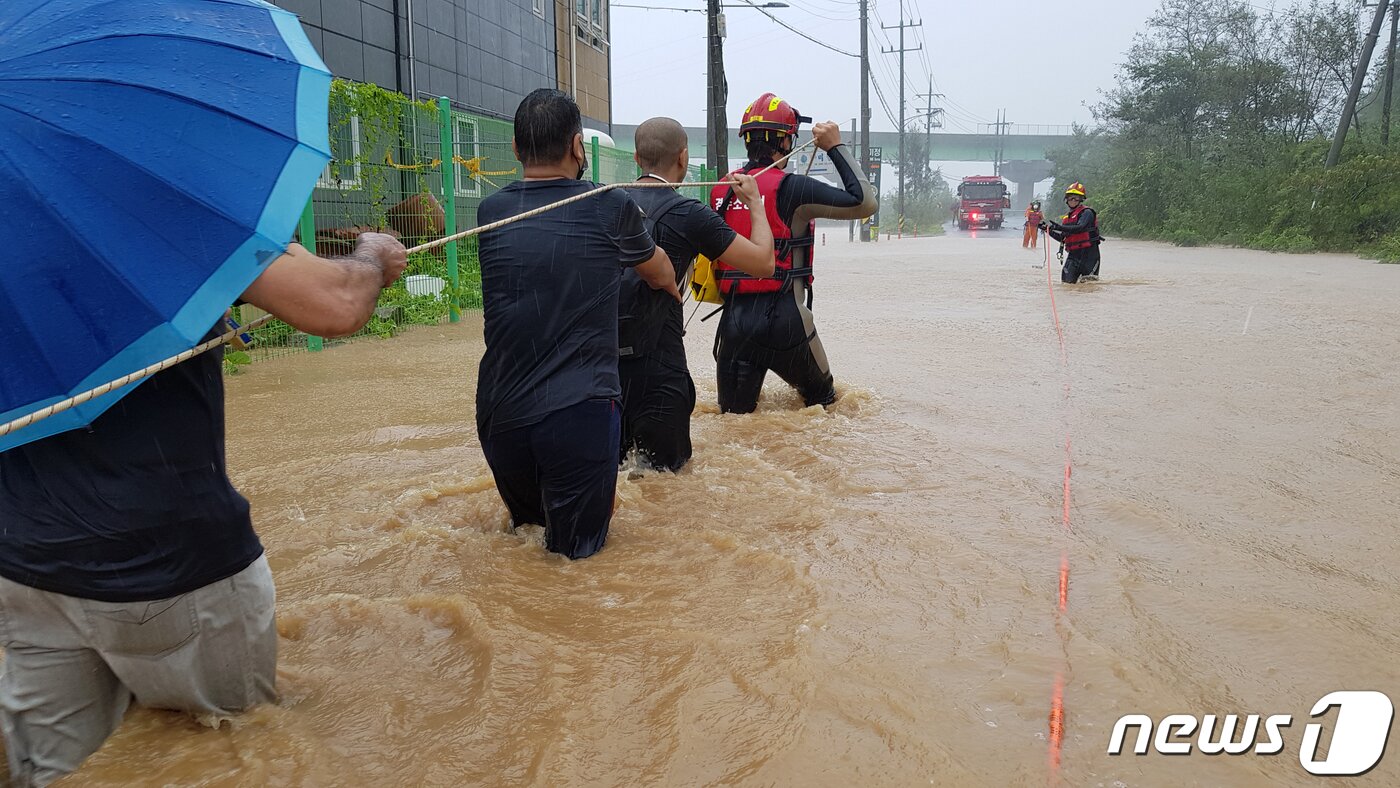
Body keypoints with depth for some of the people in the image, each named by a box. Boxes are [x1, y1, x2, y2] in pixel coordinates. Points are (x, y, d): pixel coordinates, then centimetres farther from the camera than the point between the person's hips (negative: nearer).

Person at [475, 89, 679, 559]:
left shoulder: (490, 213, 4)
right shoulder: (611, 208, -2)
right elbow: (658, 272, 20)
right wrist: (673, 292, 43)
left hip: (500, 414, 4)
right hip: (580, 413, -4)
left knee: (529, 523, 28)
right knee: (575, 551, 9)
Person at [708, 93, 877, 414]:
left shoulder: (720, 191, 8)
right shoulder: (791, 188, -10)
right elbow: (865, 203, -7)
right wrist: (836, 147, 0)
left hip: (733, 318, 4)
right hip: (783, 319, -4)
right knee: (823, 399, 18)